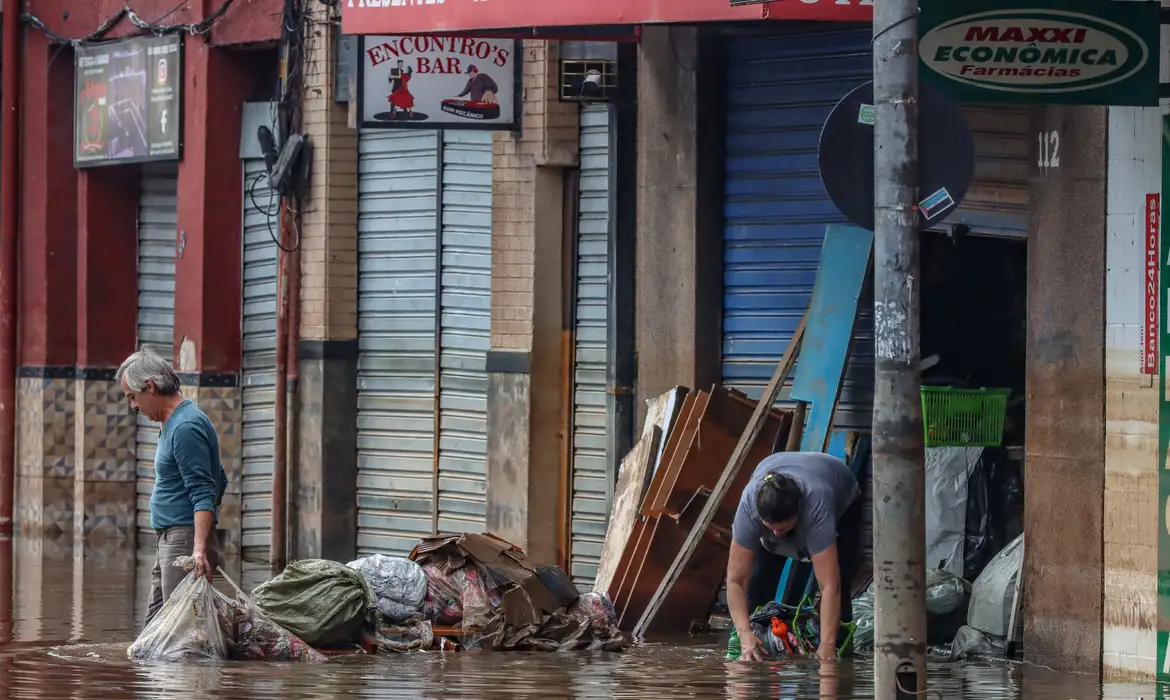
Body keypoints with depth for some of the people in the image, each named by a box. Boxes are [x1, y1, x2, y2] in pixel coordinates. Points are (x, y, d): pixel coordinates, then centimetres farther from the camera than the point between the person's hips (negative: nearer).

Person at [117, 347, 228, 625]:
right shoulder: (174, 422, 18)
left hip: (185, 539, -11)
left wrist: (199, 549, -30)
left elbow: (203, 494, -22)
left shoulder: (185, 427, -15)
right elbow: (220, 480, 24)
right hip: (169, 540, 11)